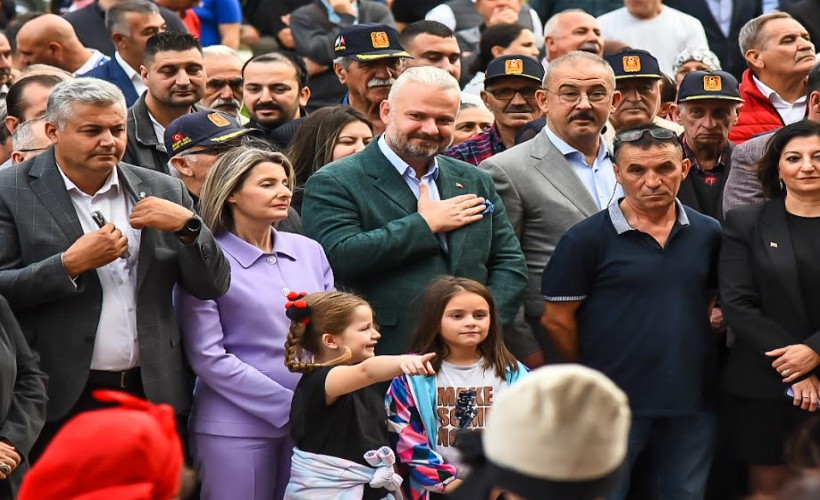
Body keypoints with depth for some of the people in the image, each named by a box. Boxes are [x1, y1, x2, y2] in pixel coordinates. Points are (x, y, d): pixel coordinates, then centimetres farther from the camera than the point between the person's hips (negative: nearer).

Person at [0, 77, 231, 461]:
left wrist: (188, 225, -8)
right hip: (60, 401, -3)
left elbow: (213, 287, 8)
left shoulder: (162, 192, 10)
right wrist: (70, 265, -18)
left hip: (150, 394, 4)